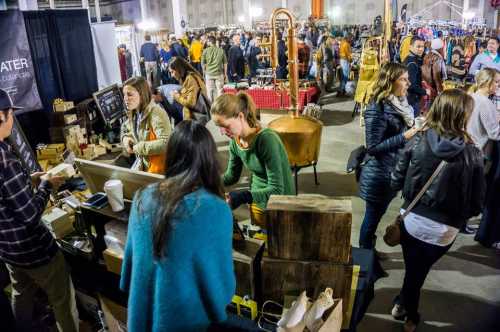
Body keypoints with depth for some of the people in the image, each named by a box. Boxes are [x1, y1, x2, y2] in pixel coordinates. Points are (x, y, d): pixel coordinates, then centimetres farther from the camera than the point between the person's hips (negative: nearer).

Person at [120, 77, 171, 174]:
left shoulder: (156, 113, -21)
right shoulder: (133, 114, 5)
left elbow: (165, 143, -32)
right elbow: (124, 130, 25)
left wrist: (138, 147, -21)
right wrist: (125, 138, 0)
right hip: (141, 165, 8)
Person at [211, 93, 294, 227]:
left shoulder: (266, 139, -26)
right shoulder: (235, 141, -7)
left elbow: (276, 190, -27)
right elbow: (231, 176, 8)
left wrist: (244, 196, -39)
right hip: (256, 199, 6)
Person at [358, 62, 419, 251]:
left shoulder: (399, 103, 3)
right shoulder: (377, 109, -22)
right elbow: (373, 148, -24)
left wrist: (415, 131, 0)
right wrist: (404, 137, -25)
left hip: (393, 171, 8)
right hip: (379, 174, -8)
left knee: (377, 216, 23)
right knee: (372, 218, 9)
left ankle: (369, 252, 41)